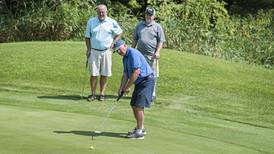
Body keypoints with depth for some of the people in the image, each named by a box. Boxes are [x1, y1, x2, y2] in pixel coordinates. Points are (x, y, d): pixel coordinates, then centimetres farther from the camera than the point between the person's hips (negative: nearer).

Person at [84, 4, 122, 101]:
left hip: (106, 51, 0)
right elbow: (87, 37, 9)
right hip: (94, 51, 0)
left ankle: (102, 94, 10)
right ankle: (93, 94, 7)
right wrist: (88, 49, 0)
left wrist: (113, 43, 4)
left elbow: (119, 33, 15)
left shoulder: (112, 22, 2)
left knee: (104, 74, 2)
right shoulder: (91, 22, 4)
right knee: (93, 74, 0)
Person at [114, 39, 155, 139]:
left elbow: (136, 72, -24)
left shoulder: (133, 53, -19)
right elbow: (125, 74, 15)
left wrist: (127, 87, -18)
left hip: (146, 80, -10)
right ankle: (140, 128, 23)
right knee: (134, 105, 12)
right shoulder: (125, 58, 13)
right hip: (139, 82, 10)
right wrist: (121, 88, 3)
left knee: (139, 106, -12)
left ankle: (139, 132, -7)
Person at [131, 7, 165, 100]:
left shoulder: (157, 27, 5)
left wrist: (157, 52, -11)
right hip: (140, 54, 3)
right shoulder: (139, 26, 15)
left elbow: (161, 41, 0)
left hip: (152, 55, -3)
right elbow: (135, 40, 20)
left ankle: (152, 93, 5)